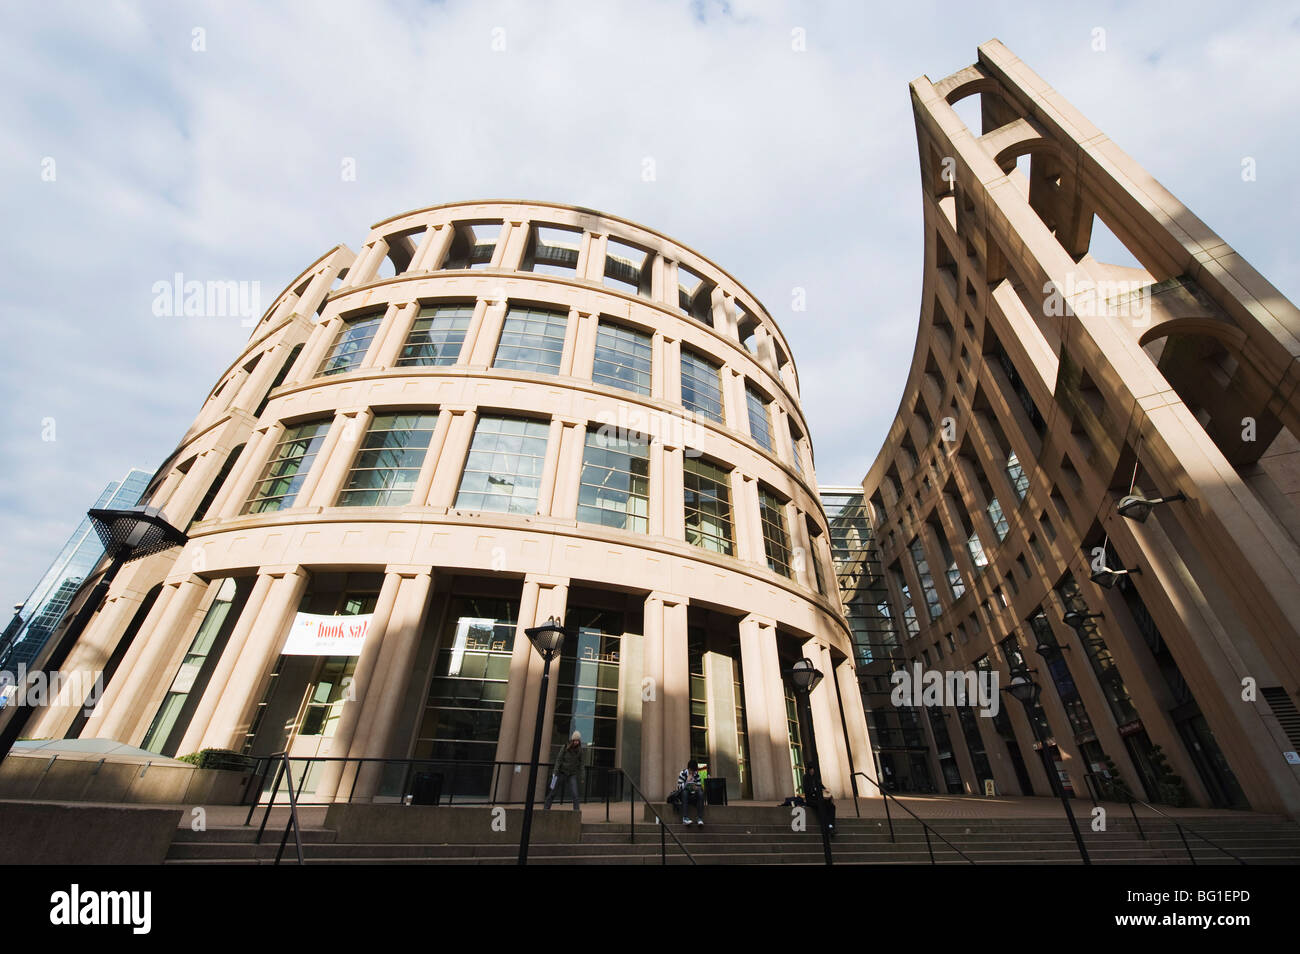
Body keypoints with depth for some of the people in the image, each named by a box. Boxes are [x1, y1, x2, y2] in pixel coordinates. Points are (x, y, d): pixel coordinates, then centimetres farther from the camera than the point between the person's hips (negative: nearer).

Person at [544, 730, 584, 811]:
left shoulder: (579, 750, -4)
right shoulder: (565, 748, -10)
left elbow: (580, 763, 4)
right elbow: (558, 759, -8)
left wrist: (581, 774, 3)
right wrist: (555, 771, -16)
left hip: (572, 774, 1)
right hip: (562, 772, 0)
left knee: (574, 793, -15)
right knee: (553, 791, 7)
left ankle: (577, 809, -7)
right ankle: (546, 807, 22)